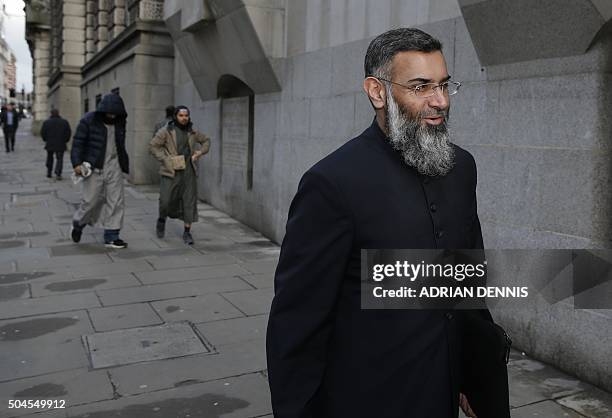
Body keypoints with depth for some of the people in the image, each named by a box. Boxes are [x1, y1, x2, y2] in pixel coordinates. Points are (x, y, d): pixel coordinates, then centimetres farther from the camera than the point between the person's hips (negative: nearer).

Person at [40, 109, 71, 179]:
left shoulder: (46, 122, -2)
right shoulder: (64, 122, -2)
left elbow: (42, 133, -1)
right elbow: (68, 132, -2)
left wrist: (46, 140, 14)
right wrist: (65, 140, 9)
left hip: (50, 144, 1)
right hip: (61, 144, -1)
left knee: (49, 158, 18)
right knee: (59, 159, 1)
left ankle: (49, 172, 24)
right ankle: (58, 173, -16)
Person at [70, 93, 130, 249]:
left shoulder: (119, 122, 8)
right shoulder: (89, 120, -7)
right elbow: (78, 142, -8)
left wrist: (124, 164, 19)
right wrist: (77, 163, -17)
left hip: (114, 167, 5)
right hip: (94, 167, -4)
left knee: (116, 201, 1)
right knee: (91, 200, -1)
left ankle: (111, 237, 9)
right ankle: (78, 224, 29)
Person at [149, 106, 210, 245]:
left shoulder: (192, 132, 8)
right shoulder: (166, 131, -4)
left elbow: (206, 140, 21)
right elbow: (153, 146, -5)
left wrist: (201, 151, 3)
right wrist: (166, 160, -13)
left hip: (188, 171, 3)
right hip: (171, 171, -3)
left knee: (189, 201, -1)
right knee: (166, 201, -6)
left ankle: (187, 232, 8)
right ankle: (162, 220, 27)